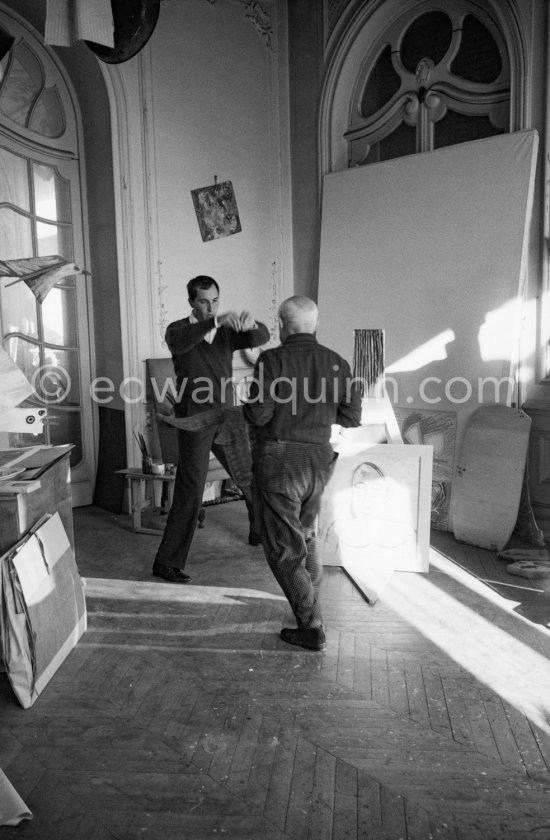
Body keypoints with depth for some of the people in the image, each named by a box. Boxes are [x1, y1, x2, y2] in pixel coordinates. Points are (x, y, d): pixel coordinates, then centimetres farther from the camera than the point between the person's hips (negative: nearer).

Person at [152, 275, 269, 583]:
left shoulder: (228, 332, 7)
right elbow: (178, 343, -30)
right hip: (195, 422, -5)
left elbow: (261, 339, -10)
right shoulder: (178, 329, -4)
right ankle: (167, 562, 2)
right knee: (190, 493, -8)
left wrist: (251, 323, -34)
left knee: (252, 478, 19)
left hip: (228, 419, 5)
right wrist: (217, 320, -43)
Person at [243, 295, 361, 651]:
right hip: (318, 461, 6)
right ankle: (311, 608, 41)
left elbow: (259, 414, -17)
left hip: (279, 459, -5)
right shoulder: (338, 363, 2)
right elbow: (351, 417, 2)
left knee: (284, 548, 5)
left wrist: (251, 404, 6)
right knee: (307, 535, 27)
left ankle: (312, 628, 6)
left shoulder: (273, 360, -11)